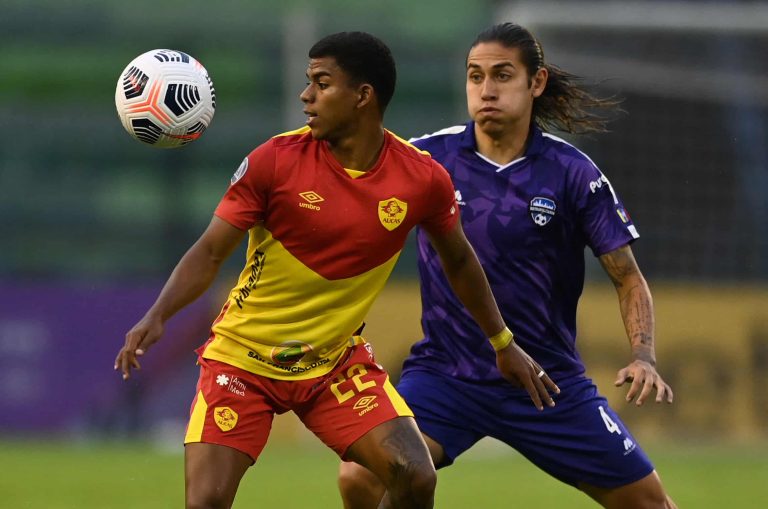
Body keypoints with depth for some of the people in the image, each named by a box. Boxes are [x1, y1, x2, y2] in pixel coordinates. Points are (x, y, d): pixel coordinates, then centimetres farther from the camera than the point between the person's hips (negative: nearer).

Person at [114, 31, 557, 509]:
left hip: (337, 360, 2)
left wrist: (503, 344, 17)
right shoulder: (275, 161, -16)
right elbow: (210, 253, -11)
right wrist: (157, 317, -27)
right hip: (243, 357, -2)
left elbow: (458, 260, 9)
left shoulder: (422, 179, -10)